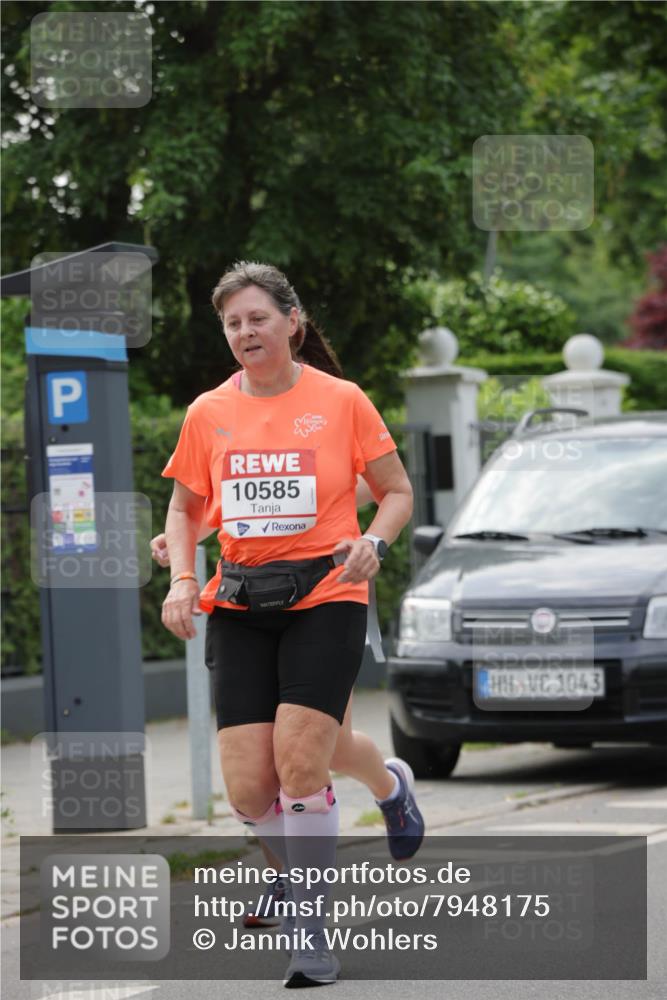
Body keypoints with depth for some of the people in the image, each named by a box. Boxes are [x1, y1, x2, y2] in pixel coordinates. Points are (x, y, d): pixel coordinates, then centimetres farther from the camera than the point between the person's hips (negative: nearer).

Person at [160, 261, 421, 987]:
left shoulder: (341, 401, -2)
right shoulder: (208, 414, 6)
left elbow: (397, 492, 6)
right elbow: (184, 507, 17)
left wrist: (373, 542, -14)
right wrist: (182, 580, 0)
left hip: (324, 599, -3)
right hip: (239, 607, 3)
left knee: (299, 761, -17)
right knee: (248, 790, -5)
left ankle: (311, 929, -6)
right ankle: (305, 872, 26)